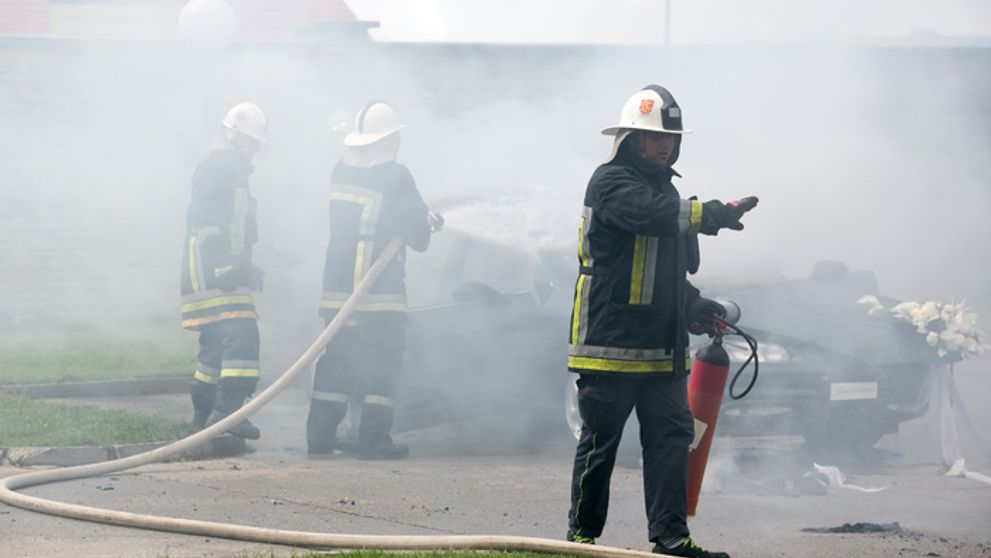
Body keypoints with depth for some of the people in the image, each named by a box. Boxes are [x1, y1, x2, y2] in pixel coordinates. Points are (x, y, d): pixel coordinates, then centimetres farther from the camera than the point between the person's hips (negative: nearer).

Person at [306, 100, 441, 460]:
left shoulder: (342, 171, 8)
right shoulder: (394, 177, -12)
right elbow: (418, 232, -9)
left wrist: (423, 222, 11)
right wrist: (426, 228, 16)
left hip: (337, 285, 6)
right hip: (379, 290, -6)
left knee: (337, 358, 13)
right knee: (381, 362, -1)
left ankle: (320, 435, 13)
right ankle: (374, 438, -5)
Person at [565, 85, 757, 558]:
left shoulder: (664, 187, 19)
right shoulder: (611, 182, -8)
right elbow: (650, 214, -29)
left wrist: (692, 304, 15)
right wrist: (713, 214, -36)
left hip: (663, 346, 8)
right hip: (610, 340, -8)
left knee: (672, 434, 0)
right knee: (600, 439, 0)